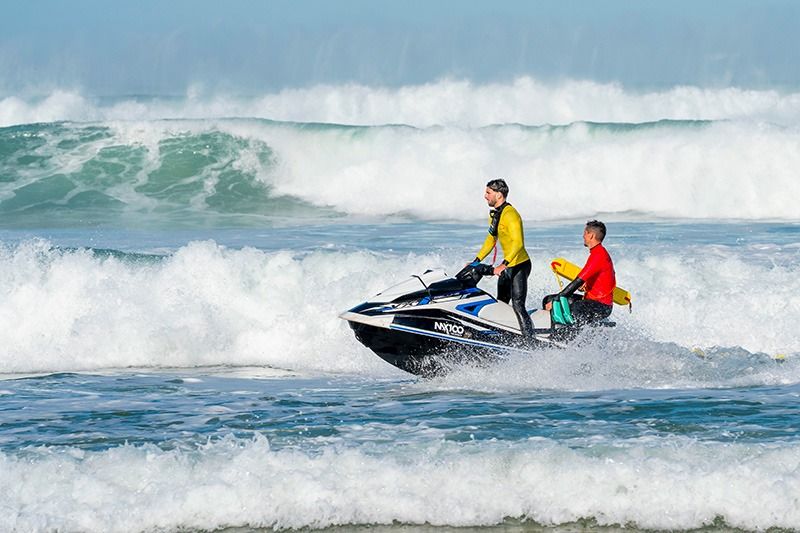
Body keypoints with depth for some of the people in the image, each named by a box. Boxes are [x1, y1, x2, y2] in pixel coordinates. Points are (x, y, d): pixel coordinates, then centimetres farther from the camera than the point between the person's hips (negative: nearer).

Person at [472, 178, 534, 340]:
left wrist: (503, 265, -39)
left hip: (519, 266, -10)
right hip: (507, 267, 10)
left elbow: (518, 243, -31)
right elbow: (491, 240, 22)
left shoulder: (510, 215, -20)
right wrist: (476, 261, 17)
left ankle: (530, 340, -21)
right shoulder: (494, 214, 11)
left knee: (518, 305, -18)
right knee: (501, 304, 14)